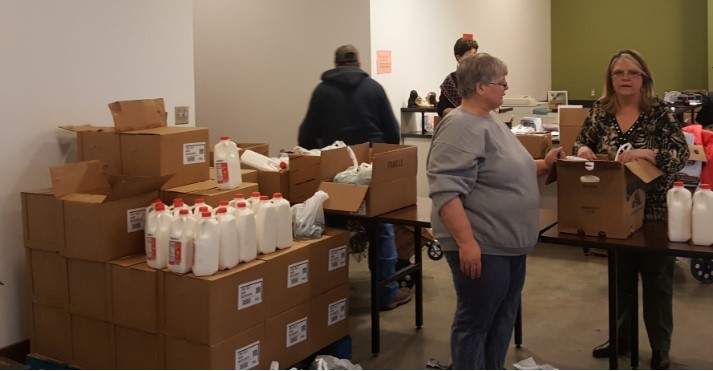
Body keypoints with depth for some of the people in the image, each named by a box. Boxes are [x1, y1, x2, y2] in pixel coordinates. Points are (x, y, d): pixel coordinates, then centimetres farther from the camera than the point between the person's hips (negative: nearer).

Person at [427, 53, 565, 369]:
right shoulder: (461, 127, -18)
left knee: (502, 319, 19)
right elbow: (446, 191, -25)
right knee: (475, 322, 2)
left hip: (509, 245, 10)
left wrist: (542, 165, 12)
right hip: (482, 248, -10)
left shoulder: (491, 122, 13)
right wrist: (466, 242, -28)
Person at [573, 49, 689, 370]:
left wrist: (645, 153, -33)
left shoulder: (659, 111, -11)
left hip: (653, 212, -3)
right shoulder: (600, 111, 0)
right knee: (620, 277, 17)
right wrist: (582, 149, -17)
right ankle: (621, 338, 34)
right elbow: (582, 142, 7)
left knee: (657, 280, 7)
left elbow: (681, 154, -17)